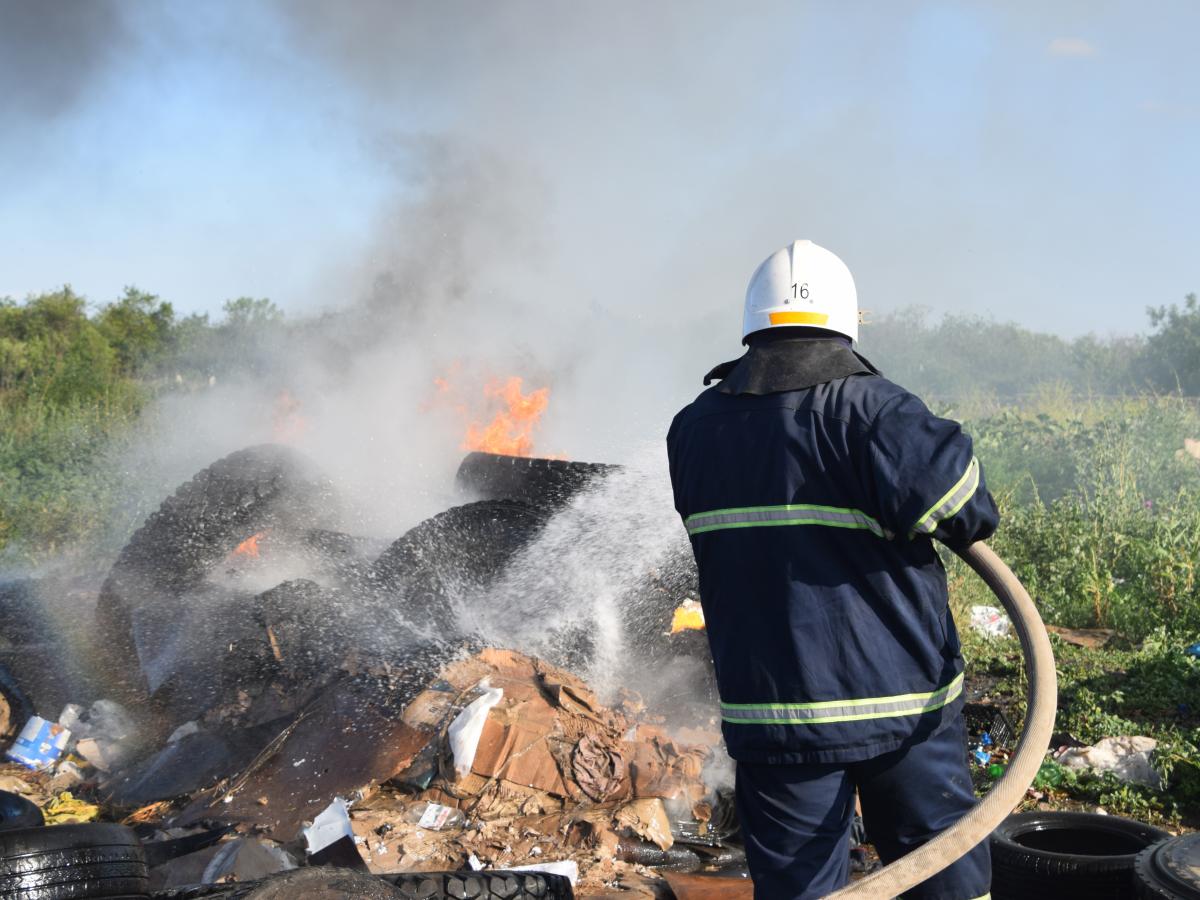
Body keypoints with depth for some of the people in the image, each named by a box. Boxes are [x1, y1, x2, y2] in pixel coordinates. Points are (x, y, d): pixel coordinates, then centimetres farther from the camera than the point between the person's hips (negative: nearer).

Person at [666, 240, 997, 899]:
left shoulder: (693, 429, 4)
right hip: (899, 696, -3)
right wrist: (976, 518, -2)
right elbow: (952, 501, -22)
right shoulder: (866, 407, -12)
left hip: (771, 708, 3)